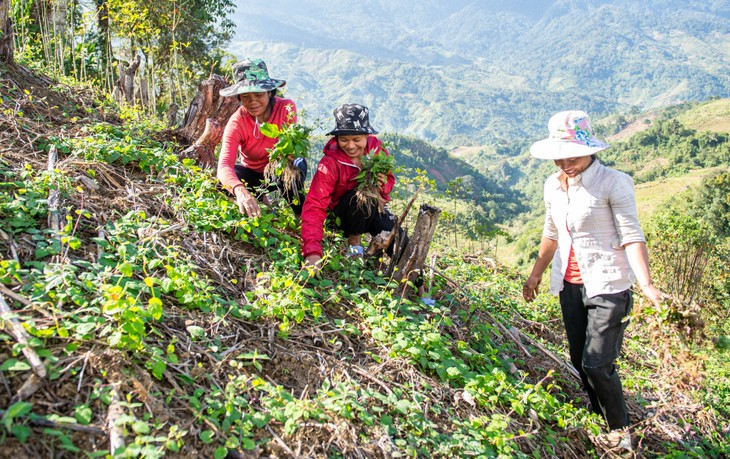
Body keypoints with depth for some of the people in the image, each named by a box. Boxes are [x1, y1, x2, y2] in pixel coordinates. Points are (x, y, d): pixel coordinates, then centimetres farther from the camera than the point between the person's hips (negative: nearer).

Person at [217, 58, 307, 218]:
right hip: (253, 174, 1)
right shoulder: (237, 122, -25)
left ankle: (300, 213, -11)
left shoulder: (286, 107, -22)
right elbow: (224, 164, -39)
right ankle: (258, 200, 2)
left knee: (298, 164, -36)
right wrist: (240, 191, -61)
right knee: (222, 180, -30)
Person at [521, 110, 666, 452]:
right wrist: (536, 274, 23)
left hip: (607, 285, -6)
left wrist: (646, 285, -27)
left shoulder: (613, 183, -13)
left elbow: (631, 237, -15)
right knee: (580, 361, 12)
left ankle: (620, 430, 16)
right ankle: (601, 419, 31)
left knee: (597, 364, -8)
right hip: (570, 285, 6)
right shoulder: (553, 185, 6)